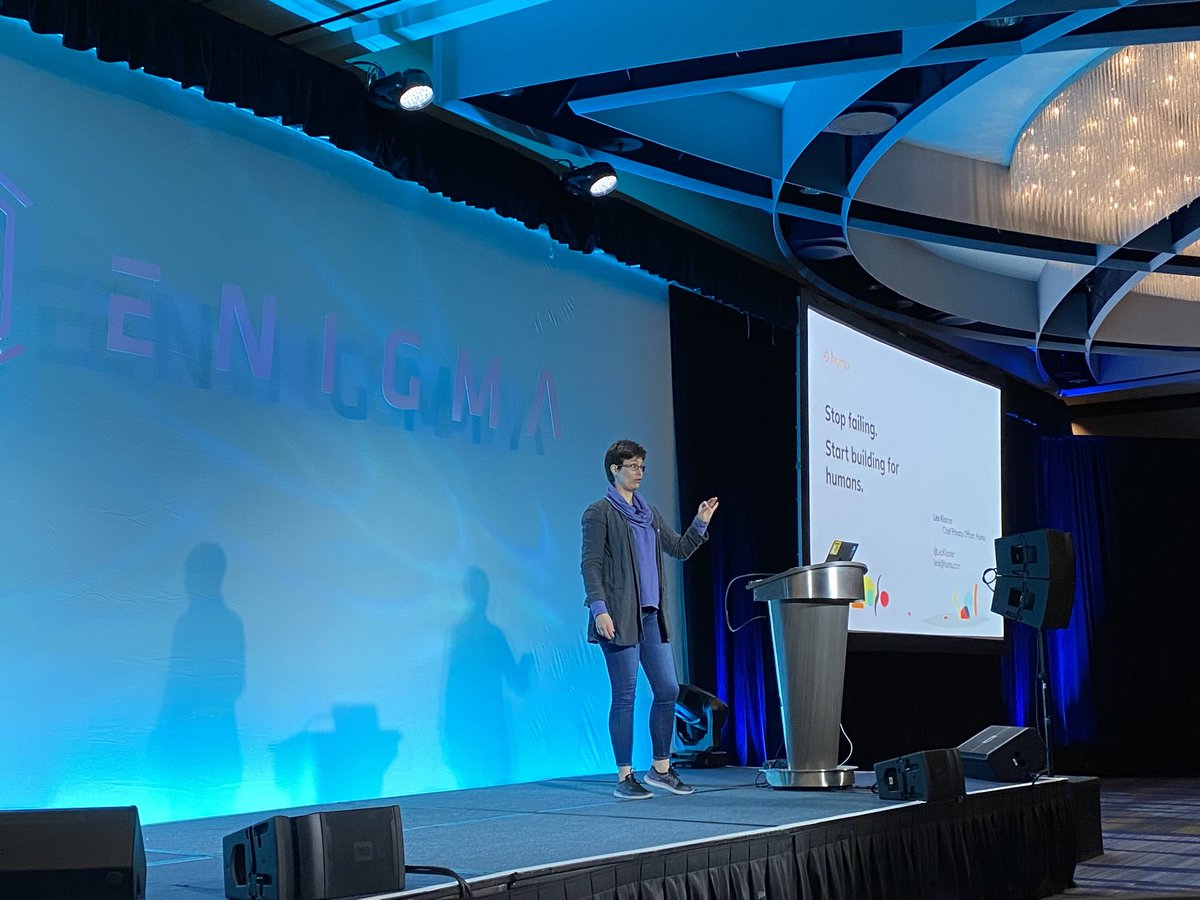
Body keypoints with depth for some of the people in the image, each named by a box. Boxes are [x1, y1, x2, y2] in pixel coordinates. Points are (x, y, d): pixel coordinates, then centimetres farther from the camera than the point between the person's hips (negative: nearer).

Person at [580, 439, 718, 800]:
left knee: (668, 689, 6)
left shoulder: (649, 514, 18)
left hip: (651, 615, 7)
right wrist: (599, 610, -18)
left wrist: (700, 524, 5)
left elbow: (680, 549, 22)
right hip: (619, 617, -7)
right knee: (624, 696, -3)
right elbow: (590, 565, -9)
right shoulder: (599, 512, -3)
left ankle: (661, 768, 19)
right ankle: (624, 778, 4)